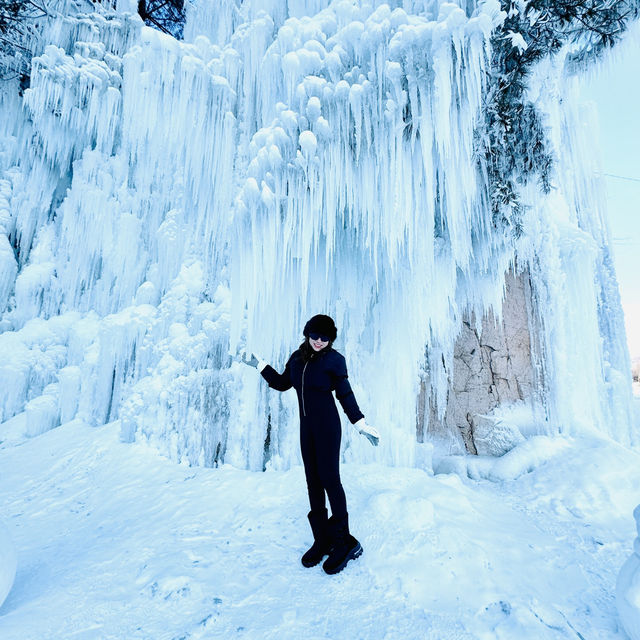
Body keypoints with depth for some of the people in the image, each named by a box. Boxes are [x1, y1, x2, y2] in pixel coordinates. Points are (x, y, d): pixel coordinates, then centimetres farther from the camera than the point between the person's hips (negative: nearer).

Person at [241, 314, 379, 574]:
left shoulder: (334, 360, -9)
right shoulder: (297, 357, 6)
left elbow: (345, 394, -4)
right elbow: (282, 383, 16)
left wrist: (361, 424, -5)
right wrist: (259, 365, 14)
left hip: (327, 425, -6)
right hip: (306, 425, 6)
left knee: (329, 479, -2)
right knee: (313, 481, 11)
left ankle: (343, 541, 15)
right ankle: (322, 540, 26)